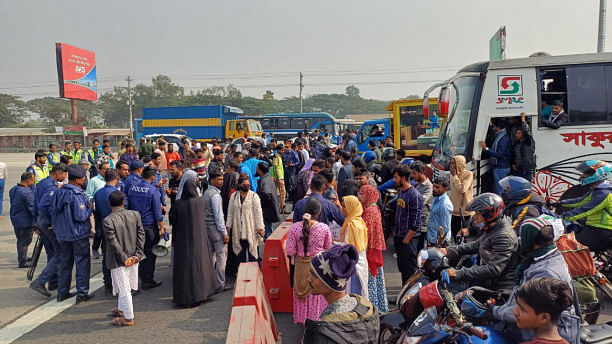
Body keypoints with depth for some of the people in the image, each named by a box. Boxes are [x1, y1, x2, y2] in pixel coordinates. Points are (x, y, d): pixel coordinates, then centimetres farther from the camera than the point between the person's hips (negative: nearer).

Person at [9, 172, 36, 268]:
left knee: (20, 240, 22)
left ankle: (21, 259, 36)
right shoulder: (27, 192, -24)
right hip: (26, 222, -9)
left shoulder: (12, 190, 4)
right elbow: (32, 208, -22)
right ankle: (23, 262, 9)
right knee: (25, 241, 2)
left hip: (15, 220, 9)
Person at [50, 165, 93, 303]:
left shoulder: (58, 192, 3)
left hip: (63, 235, 7)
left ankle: (62, 292, 24)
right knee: (82, 263, 3)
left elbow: (52, 210, 10)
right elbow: (80, 216, -23)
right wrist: (90, 209, -7)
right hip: (79, 235, -7)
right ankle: (82, 293, 6)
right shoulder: (77, 195, -21)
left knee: (65, 263, 17)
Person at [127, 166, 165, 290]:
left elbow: (129, 207, 13)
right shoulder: (153, 190, -14)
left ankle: (141, 277, 24)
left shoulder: (132, 188, 3)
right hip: (149, 226, -6)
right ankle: (148, 281, 9)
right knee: (150, 254, 3)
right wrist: (162, 228, -5)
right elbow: (157, 212, -12)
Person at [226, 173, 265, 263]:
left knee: (252, 249, -1)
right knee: (240, 250, 10)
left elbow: (258, 213, -5)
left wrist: (260, 228, -8)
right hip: (238, 229, 3)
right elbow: (230, 212, 11)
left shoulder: (254, 196, -3)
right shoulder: (234, 196, 8)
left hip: (251, 229, -3)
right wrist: (228, 226, 7)